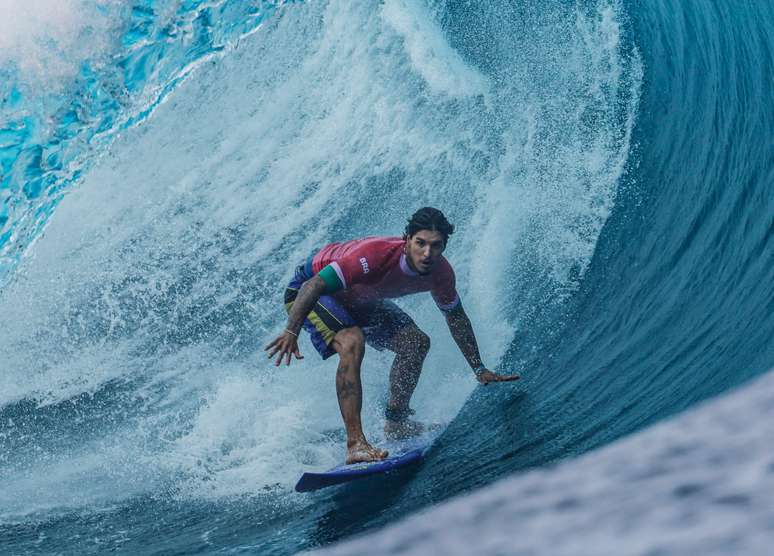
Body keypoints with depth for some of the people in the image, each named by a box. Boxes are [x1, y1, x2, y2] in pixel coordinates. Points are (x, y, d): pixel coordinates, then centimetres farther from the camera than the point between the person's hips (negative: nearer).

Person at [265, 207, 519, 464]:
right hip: (309, 288, -7)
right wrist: (291, 331, -52)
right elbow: (313, 286, -40)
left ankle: (395, 423, 16)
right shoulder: (375, 254, -39)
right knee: (352, 342, -33)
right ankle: (355, 444, -34)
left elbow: (456, 317, 1)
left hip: (359, 300, 7)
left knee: (416, 342, -3)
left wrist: (479, 369, 4)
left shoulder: (440, 272, -17)